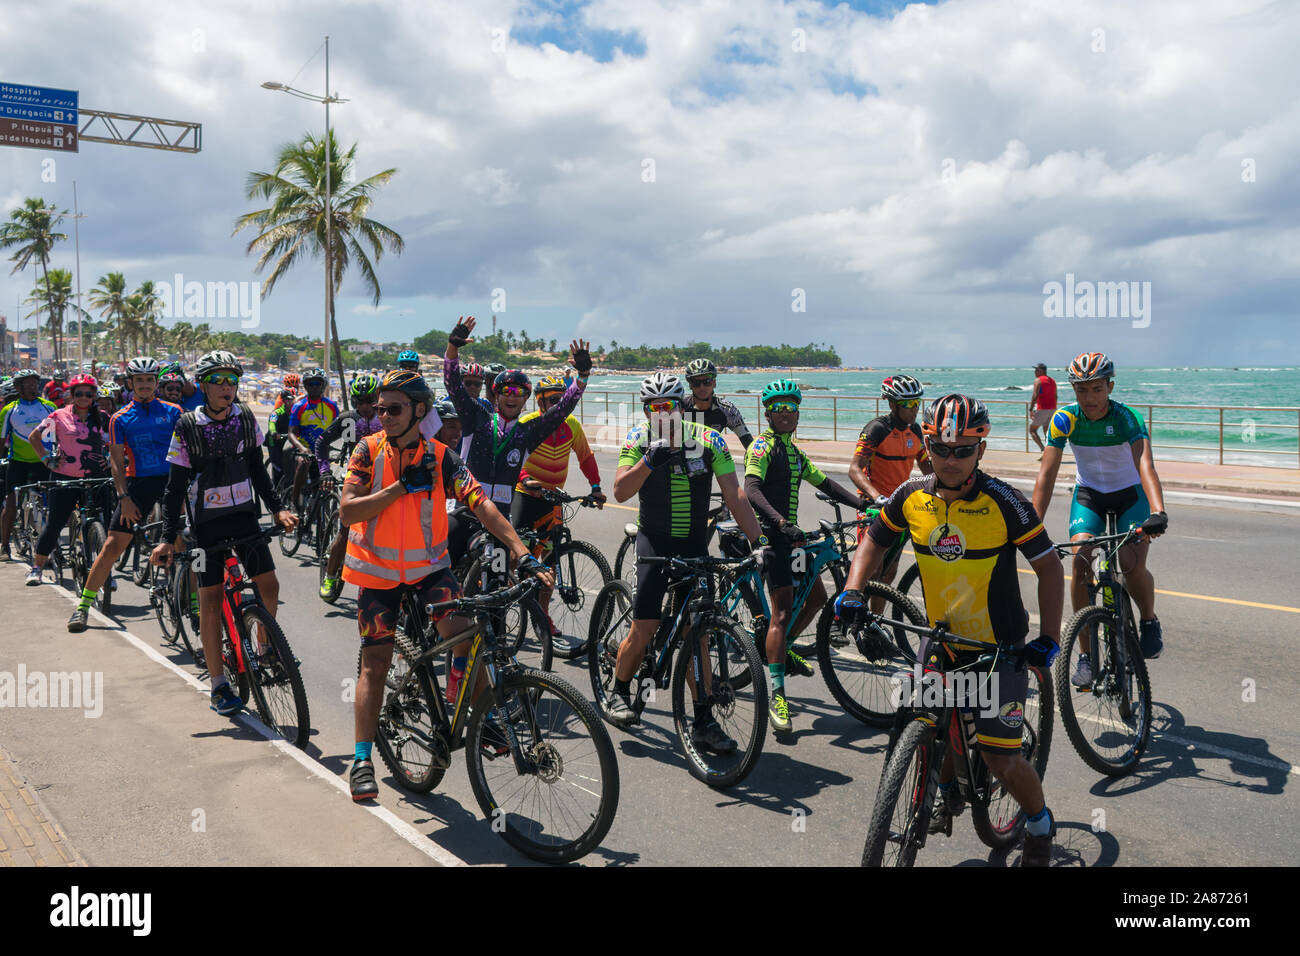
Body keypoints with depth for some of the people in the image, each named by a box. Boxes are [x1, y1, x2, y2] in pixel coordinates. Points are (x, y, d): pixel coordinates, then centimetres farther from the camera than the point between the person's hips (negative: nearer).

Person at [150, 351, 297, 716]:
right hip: (207, 521, -3)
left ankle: (264, 647, 23)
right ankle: (218, 685, 7)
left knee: (269, 584, -4)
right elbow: (175, 486, -7)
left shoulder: (246, 420, 0)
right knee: (210, 600, -1)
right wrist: (168, 538, -12)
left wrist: (278, 508, 0)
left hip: (244, 515, 3)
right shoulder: (187, 427, -10)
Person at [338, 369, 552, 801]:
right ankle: (362, 760, 15)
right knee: (374, 663, 2)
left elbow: (481, 504, -20)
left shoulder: (440, 457, -10)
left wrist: (523, 554, -31)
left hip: (428, 566, 0)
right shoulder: (369, 450, -9)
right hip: (377, 570, 0)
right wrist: (400, 487, -26)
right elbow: (347, 512, -17)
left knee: (463, 631, -25)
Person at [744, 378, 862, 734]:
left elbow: (824, 483, 19)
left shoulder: (793, 451, 19)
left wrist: (864, 503, 8)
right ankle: (776, 694, -12)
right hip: (771, 534, -9)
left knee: (817, 597, 16)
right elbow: (752, 490, -25)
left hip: (790, 533, 9)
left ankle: (784, 650, 36)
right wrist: (781, 522, -39)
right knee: (782, 612, -14)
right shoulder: (762, 446, -10)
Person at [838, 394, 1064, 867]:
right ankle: (948, 791, 40)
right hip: (941, 636, 4)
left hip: (998, 645, -4)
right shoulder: (912, 496, -7)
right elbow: (875, 541, 8)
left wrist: (1048, 637, -16)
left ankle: (1039, 825, 26)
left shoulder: (1002, 501, -18)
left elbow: (1048, 565, -11)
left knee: (1001, 758, -4)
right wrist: (853, 591, -7)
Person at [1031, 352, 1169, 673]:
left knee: (1133, 566, -21)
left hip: (1130, 494, -2)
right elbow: (1047, 474, -22)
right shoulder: (1064, 419, -19)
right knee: (1080, 562, -19)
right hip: (1088, 493, 2)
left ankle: (1149, 622, 13)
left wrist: (1157, 512, -55)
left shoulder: (1128, 418, -24)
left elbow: (1145, 466, -39)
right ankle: (1086, 655, -8)